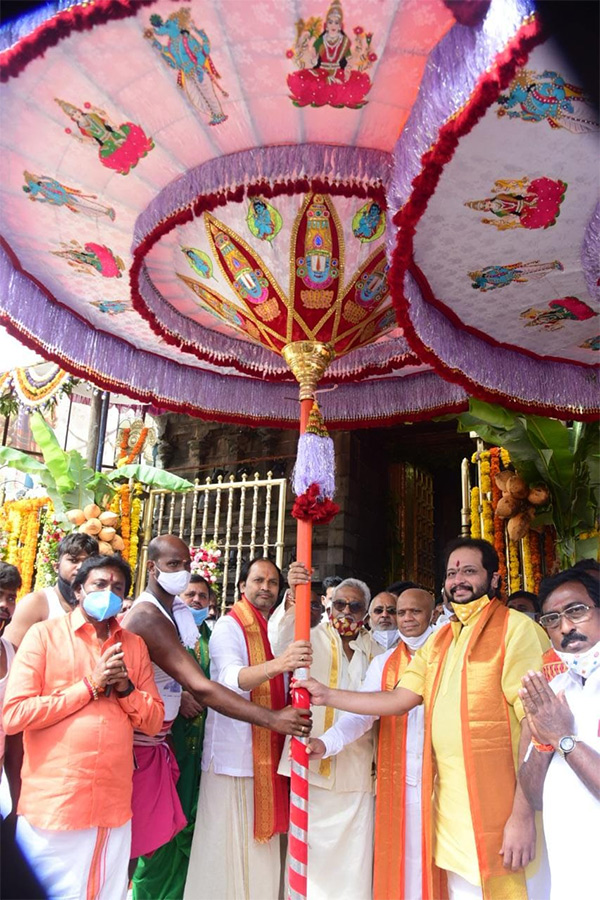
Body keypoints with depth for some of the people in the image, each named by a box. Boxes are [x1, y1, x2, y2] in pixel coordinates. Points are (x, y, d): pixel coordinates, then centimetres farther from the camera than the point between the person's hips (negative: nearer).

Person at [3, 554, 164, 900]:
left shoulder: (135, 645, 8)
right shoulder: (44, 634, -4)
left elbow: (155, 721, 7)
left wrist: (125, 688, -11)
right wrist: (90, 686, -14)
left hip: (115, 807, 4)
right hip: (53, 806, -4)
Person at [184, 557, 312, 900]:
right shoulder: (229, 627, -10)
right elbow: (231, 678, -30)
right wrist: (279, 663, -45)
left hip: (270, 755, 6)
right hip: (234, 753, -6)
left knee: (262, 842, 12)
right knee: (229, 843, 0)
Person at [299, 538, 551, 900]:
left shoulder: (515, 628, -10)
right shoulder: (440, 641, 12)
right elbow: (398, 700, 9)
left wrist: (523, 814, -16)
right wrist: (327, 695, 4)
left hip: (500, 811, -6)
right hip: (447, 805, 6)